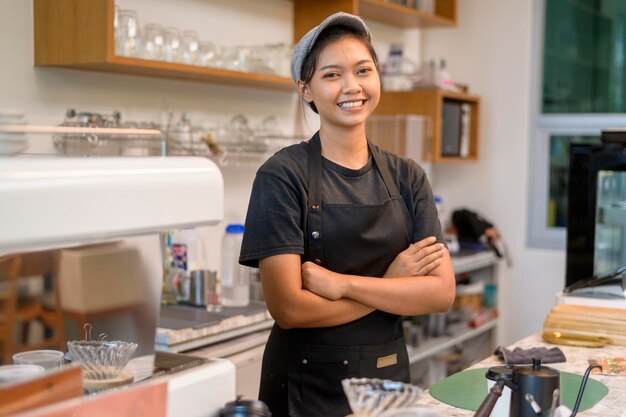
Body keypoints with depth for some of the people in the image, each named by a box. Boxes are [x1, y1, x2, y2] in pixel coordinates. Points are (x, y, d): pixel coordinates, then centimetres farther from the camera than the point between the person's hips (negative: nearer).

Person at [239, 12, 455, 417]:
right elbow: (289, 307, -19)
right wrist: (391, 285, -12)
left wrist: (342, 283, -19)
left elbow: (442, 291, -8)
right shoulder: (283, 175, -12)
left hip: (389, 375, 4)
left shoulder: (407, 177, 0)